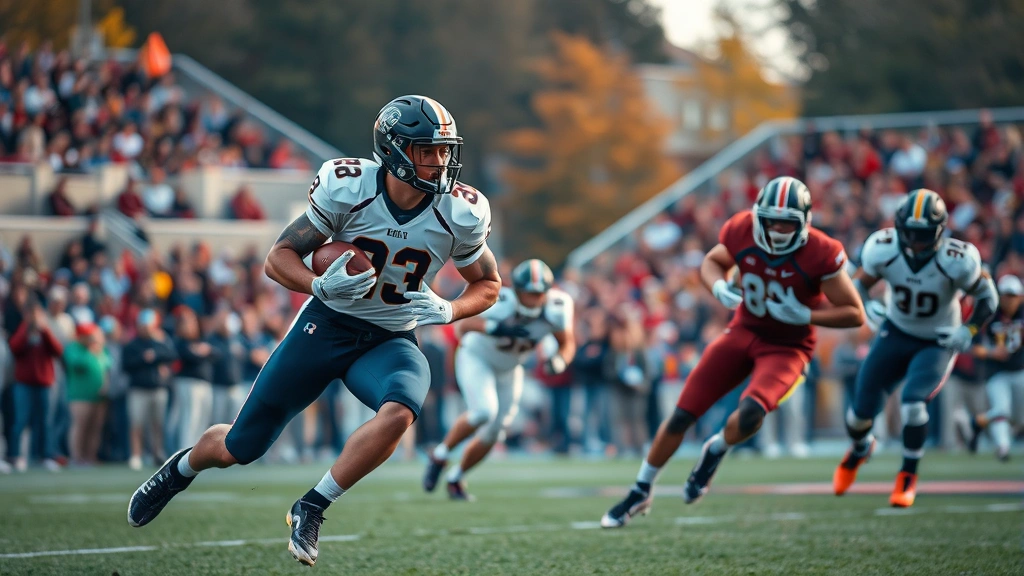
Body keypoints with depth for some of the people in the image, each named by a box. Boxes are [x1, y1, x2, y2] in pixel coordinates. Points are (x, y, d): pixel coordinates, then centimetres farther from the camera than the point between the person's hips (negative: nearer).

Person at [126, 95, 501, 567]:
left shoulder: (459, 214, -13)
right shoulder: (347, 188, -18)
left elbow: (488, 284, 4)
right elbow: (279, 258, -11)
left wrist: (448, 311, -17)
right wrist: (320, 286, -31)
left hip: (390, 341, 1)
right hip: (326, 326, -1)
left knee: (399, 412, -35)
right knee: (239, 448, 6)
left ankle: (311, 509, -17)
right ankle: (182, 467, 44)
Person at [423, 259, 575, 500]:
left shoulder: (556, 310, -22)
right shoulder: (500, 303, -35)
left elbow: (568, 345, -8)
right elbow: (462, 325, -40)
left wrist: (559, 361, -30)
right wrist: (496, 328, -56)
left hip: (508, 370, 5)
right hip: (476, 359, -5)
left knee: (491, 435, 5)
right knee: (484, 412, -30)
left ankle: (455, 479, 31)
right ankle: (440, 455, -5)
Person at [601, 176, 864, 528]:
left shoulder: (820, 255, -23)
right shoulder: (742, 232, -13)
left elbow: (855, 314, -16)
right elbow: (712, 263, 8)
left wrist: (804, 316, -27)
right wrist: (720, 289, -14)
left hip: (787, 348, -3)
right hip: (744, 331, 3)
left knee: (750, 413, -32)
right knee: (682, 415, -1)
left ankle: (715, 453, 4)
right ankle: (640, 493, 18)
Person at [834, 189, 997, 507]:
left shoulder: (956, 262, -27)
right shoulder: (884, 250, -21)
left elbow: (987, 298, -9)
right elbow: (859, 285, -2)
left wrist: (968, 331, -21)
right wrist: (868, 307, -22)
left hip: (937, 343, -3)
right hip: (896, 334, 3)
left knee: (913, 404, -25)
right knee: (862, 410, 2)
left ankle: (908, 477, -1)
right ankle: (859, 449, 41)